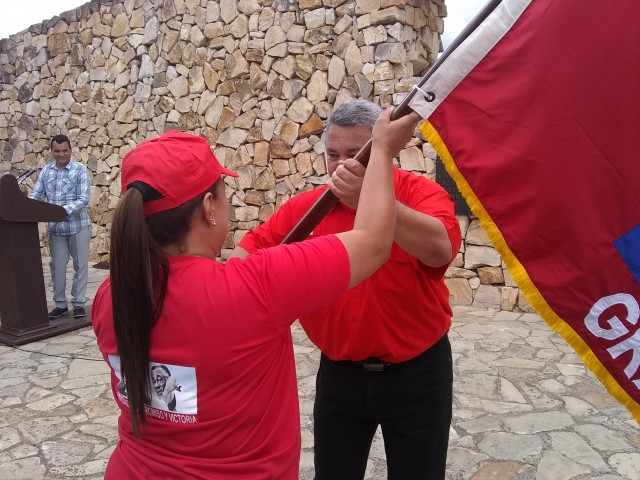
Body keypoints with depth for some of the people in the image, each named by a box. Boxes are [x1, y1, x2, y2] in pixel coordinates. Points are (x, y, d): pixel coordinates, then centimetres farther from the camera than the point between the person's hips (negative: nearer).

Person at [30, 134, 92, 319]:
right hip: (55, 227, 4)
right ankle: (60, 304, 21)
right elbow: (35, 195, 4)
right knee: (57, 265, 9)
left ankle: (78, 303, 16)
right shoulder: (46, 171, 6)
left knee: (80, 264, 5)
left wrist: (65, 210, -29)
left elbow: (83, 199, -14)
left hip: (78, 225, -4)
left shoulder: (80, 170, -7)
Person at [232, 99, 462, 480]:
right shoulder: (306, 207, -5)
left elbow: (441, 249, -33)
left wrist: (370, 198, -41)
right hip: (340, 372, 3)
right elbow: (255, 246, 4)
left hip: (417, 372, -2)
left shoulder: (420, 193, -14)